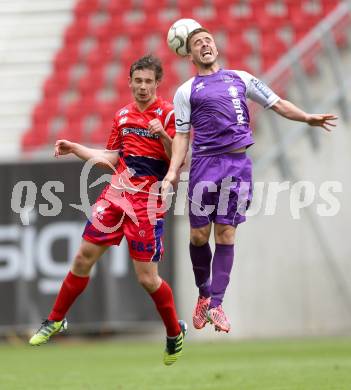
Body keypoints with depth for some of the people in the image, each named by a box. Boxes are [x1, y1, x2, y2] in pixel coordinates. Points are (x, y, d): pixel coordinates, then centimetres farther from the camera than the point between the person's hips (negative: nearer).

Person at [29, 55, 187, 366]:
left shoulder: (168, 114, -7)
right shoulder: (123, 115, 12)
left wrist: (163, 136, -30)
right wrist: (74, 148, 15)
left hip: (147, 201, -5)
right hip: (115, 194, 6)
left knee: (147, 278, -6)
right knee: (83, 257, 5)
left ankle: (175, 333, 16)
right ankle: (56, 320, 21)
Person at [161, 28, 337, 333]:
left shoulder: (240, 78, 15)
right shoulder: (186, 91, 10)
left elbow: (277, 103, 13)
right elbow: (182, 135, 7)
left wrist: (307, 118, -3)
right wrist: (173, 171, -5)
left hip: (238, 163, 1)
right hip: (205, 163, -1)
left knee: (226, 234, -2)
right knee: (199, 235, -2)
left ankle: (215, 304, 0)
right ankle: (204, 295, 19)